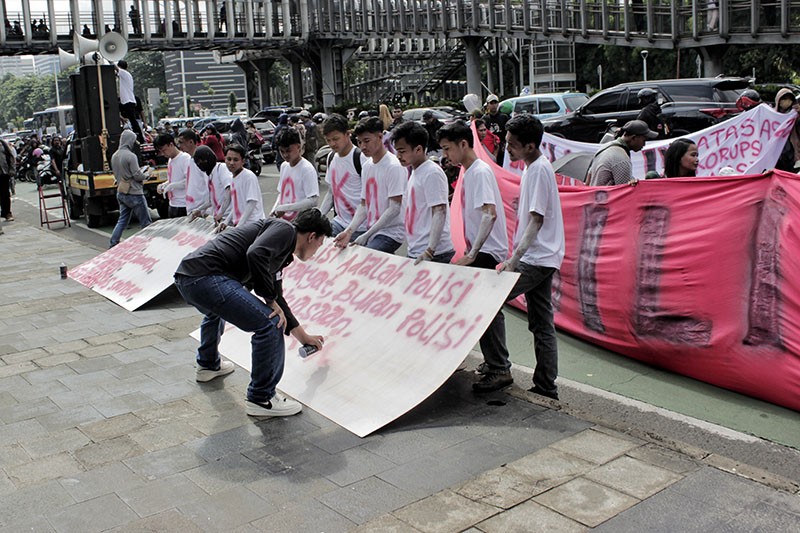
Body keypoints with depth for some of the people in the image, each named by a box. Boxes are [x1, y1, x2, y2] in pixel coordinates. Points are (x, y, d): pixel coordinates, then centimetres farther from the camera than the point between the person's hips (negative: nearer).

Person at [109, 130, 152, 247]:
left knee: (122, 220, 14)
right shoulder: (131, 156, -17)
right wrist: (146, 175, 2)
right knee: (145, 222, 2)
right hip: (134, 193, -8)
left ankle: (112, 245, 9)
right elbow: (137, 175, -17)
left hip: (121, 193, 8)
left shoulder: (114, 156, 8)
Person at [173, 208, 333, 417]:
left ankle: (208, 365, 59)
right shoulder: (285, 229, 0)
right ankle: (261, 398, 0)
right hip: (206, 276, -11)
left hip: (186, 277, 11)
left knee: (218, 310, 42)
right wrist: (270, 299, -9)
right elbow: (255, 254, -21)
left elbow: (275, 296, 35)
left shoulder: (280, 252, 26)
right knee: (269, 324, -12)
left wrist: (304, 337, 43)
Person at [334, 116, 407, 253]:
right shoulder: (367, 166, 10)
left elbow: (394, 209, -17)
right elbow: (363, 205, 11)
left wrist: (366, 235, -18)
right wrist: (349, 231, -5)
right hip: (371, 231, 8)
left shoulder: (394, 167, -13)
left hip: (390, 233, -8)